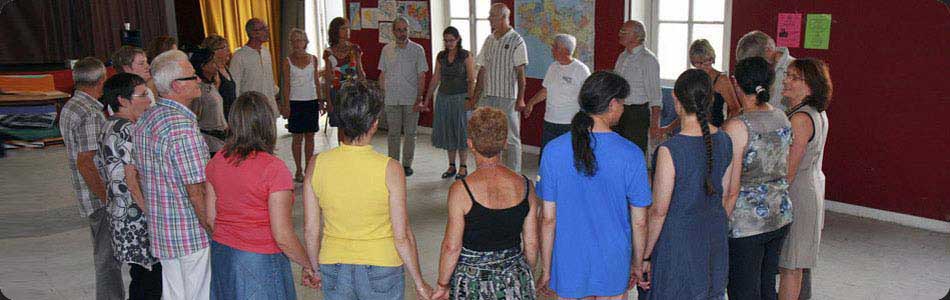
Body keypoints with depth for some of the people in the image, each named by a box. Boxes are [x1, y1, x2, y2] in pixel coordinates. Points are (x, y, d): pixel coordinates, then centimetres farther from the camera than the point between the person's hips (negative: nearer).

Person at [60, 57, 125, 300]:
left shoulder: (69, 107, 11)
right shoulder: (91, 115, -20)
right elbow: (85, 163, -24)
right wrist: (108, 198, -20)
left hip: (88, 196, 10)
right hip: (100, 198, -10)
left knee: (104, 255, 20)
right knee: (109, 259, -2)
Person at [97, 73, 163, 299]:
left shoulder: (107, 128, 12)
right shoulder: (128, 131, -18)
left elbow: (102, 170, 19)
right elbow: (133, 181, -21)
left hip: (119, 214, 10)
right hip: (138, 217, -10)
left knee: (139, 277, 18)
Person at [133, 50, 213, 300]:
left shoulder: (144, 121, 7)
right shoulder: (182, 127, -22)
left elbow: (140, 176, 15)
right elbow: (197, 191, -23)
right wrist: (214, 230, -15)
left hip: (160, 232, 9)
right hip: (192, 235, -9)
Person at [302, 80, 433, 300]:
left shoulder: (317, 164, -10)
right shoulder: (390, 169, -18)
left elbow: (310, 230, -2)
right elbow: (402, 236, -14)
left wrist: (317, 269, 14)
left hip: (334, 272, 3)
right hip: (381, 270, -2)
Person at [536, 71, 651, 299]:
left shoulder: (554, 151, -11)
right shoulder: (631, 155, -14)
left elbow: (548, 218, -8)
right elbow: (639, 222, -8)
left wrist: (546, 269, 3)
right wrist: (638, 263, 9)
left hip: (569, 265, 1)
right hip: (613, 267, 0)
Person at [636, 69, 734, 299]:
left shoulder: (670, 150, -23)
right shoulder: (724, 141, -3)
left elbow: (659, 211, -19)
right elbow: (725, 193, 7)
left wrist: (645, 256, -10)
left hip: (677, 238, -6)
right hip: (715, 235, 7)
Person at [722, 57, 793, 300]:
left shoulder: (736, 127, -19)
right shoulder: (782, 118, 3)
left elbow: (731, 189, -19)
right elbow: (785, 171, 13)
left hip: (747, 222, -7)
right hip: (781, 216, 7)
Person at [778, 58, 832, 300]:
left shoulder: (800, 119, -22)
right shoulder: (818, 113, 8)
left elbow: (789, 171, -22)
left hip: (796, 196, -9)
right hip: (811, 189, 9)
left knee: (789, 267, 0)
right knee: (795, 265, 19)